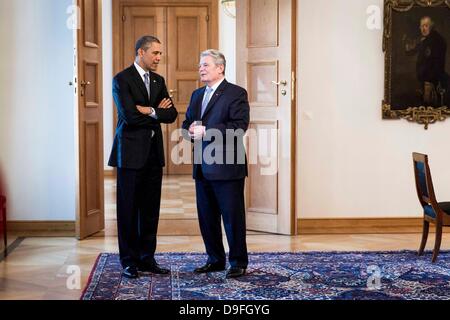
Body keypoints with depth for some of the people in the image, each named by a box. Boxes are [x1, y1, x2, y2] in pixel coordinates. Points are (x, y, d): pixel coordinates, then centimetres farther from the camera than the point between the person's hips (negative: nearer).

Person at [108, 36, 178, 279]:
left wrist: (149, 111, -10)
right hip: (131, 152, -6)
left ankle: (147, 258, 18)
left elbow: (171, 114, 5)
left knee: (151, 208, 9)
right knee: (128, 208, 2)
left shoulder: (158, 81, 14)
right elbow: (129, 115, -18)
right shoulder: (122, 80, -7)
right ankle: (129, 261, 10)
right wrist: (157, 112, -5)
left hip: (154, 151, 6)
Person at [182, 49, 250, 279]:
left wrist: (206, 131, -20)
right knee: (206, 216, 12)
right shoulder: (197, 95, 18)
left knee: (232, 215, 0)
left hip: (227, 167, -7)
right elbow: (186, 123, 19)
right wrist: (190, 131, -5)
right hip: (202, 167, 7)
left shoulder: (236, 94, -6)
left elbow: (239, 126, -17)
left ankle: (238, 262, 11)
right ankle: (215, 260, 24)